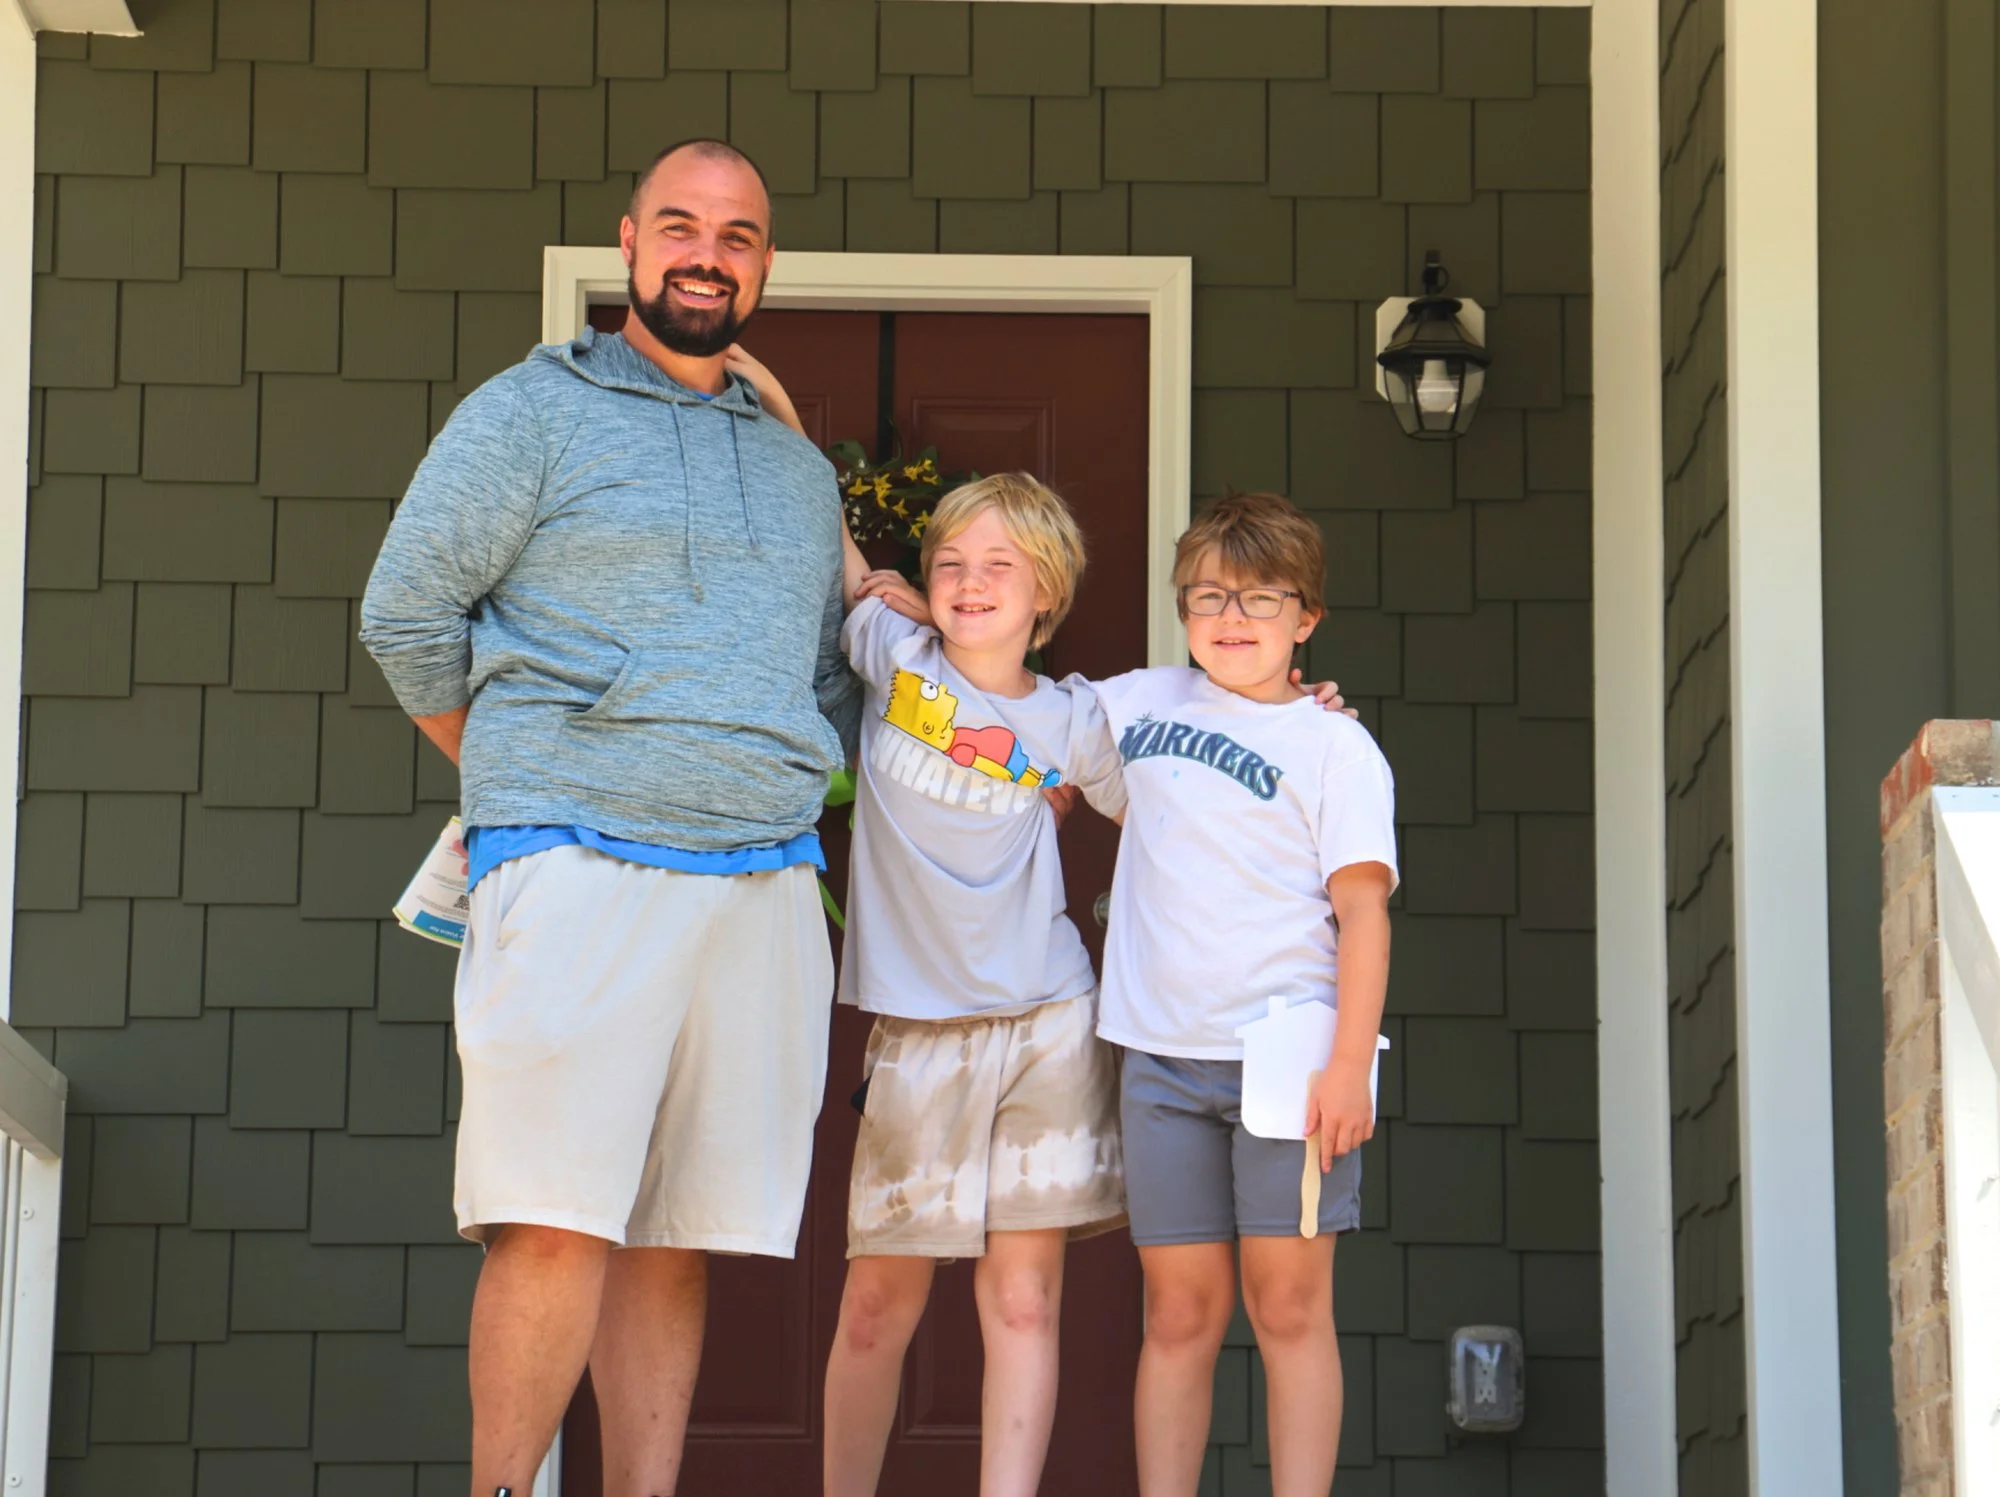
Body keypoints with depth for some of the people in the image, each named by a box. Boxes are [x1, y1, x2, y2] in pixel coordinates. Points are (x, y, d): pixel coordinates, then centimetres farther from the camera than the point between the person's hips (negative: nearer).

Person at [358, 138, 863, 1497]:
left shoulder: (799, 468, 22)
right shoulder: (535, 412, 6)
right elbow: (405, 614, 5)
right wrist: (527, 783, 9)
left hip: (766, 882, 5)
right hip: (580, 863, -5)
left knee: (675, 1230, 3)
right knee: (558, 1220, -14)